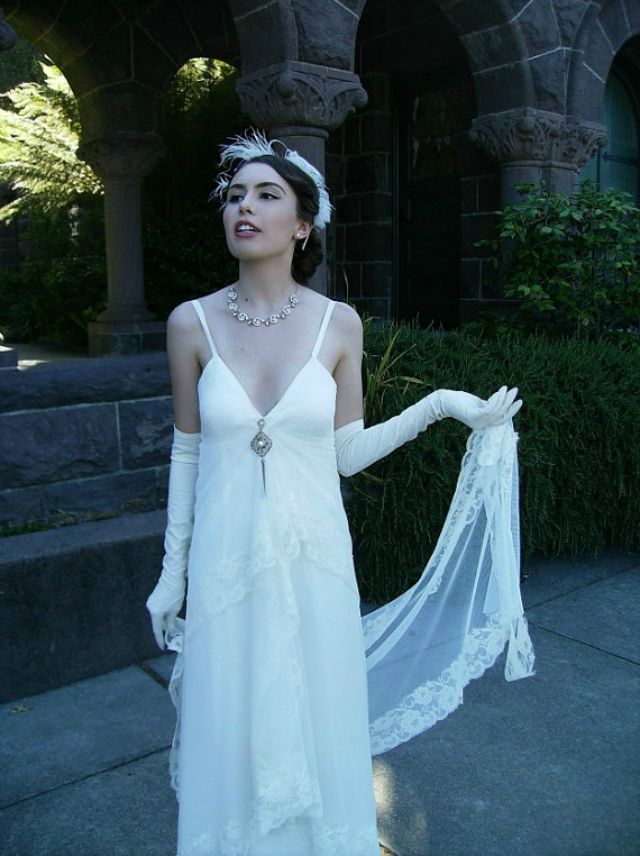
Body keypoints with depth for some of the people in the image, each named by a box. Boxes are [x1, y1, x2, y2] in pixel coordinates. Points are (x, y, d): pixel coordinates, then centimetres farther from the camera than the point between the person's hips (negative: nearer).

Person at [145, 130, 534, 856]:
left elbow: (347, 453, 0)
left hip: (312, 563, 0)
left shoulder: (339, 324, -5)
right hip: (226, 564, 0)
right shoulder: (192, 323, -5)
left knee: (313, 729, 17)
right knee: (233, 736, 16)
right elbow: (186, 454, 3)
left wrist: (439, 405, -7)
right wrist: (172, 571, 6)